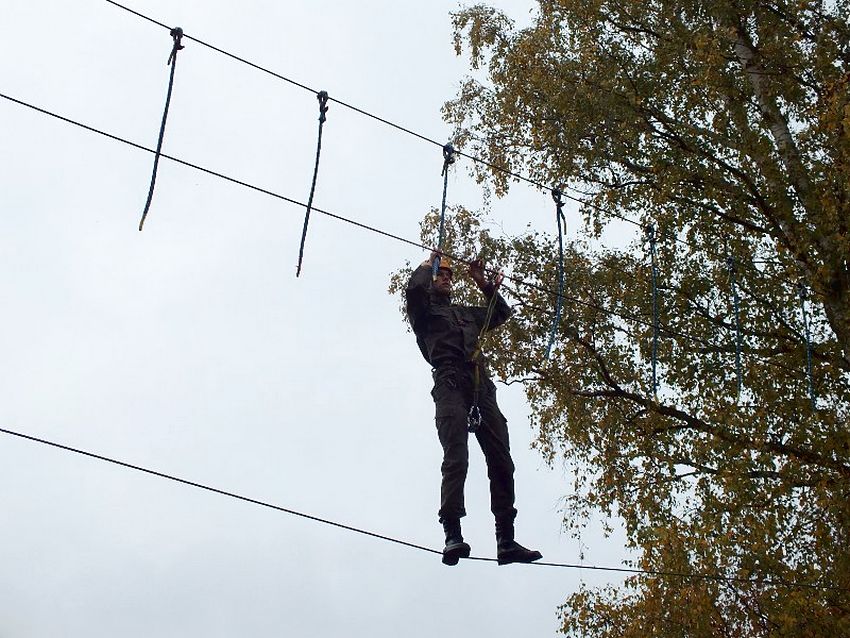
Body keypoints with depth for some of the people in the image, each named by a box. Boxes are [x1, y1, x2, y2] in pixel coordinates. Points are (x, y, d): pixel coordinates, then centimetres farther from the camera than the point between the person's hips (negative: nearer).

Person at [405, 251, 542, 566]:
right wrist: (429, 263, 15)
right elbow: (414, 286, -3)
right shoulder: (424, 309, 18)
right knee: (456, 459, -22)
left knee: (501, 462, -5)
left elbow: (502, 312, 42)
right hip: (451, 384, -6)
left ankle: (506, 540, -8)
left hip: (482, 387, 6)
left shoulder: (466, 313, 36)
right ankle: (453, 536, -32)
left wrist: (483, 283, 33)